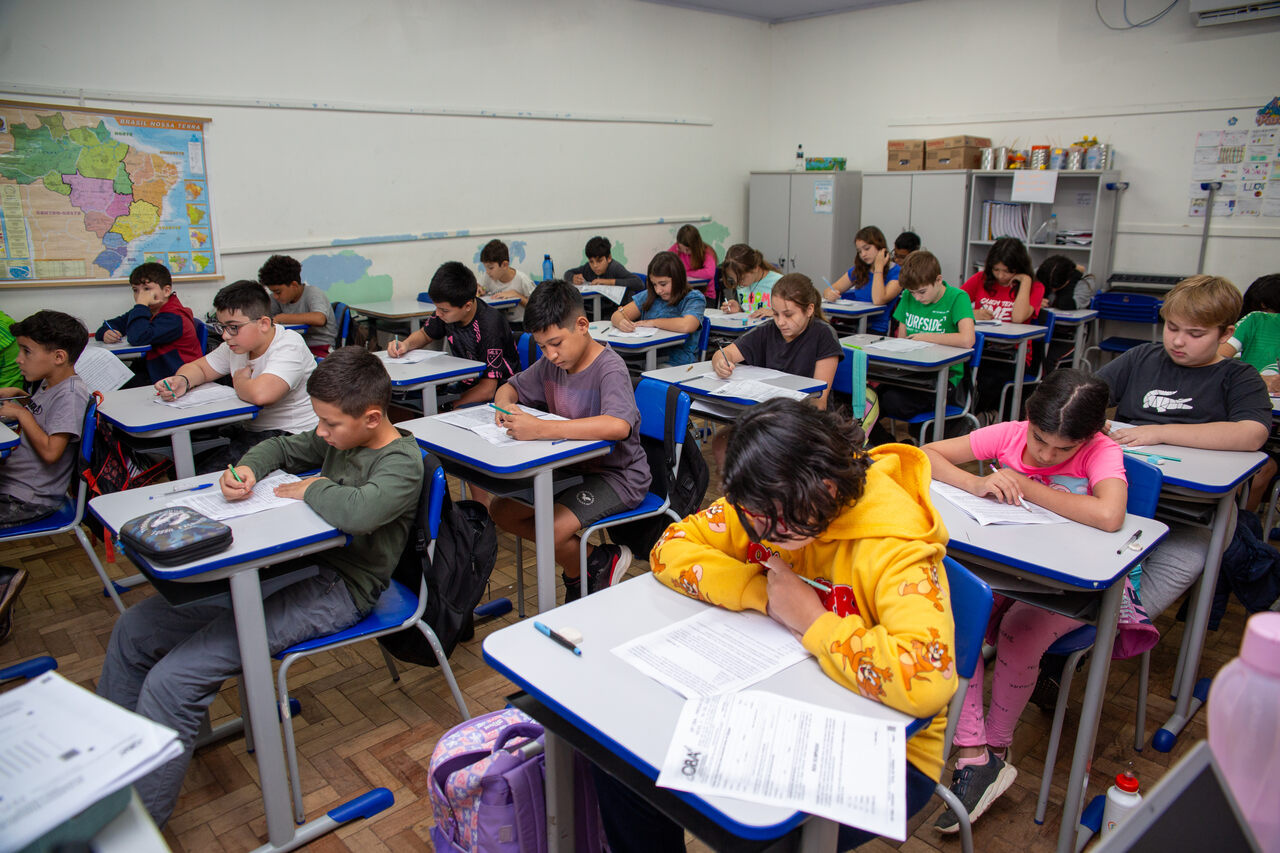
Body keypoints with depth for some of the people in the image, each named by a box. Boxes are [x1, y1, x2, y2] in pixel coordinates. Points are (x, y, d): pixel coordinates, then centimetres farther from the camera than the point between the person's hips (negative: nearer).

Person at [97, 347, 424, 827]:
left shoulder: (402, 463, -18)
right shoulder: (341, 438, 8)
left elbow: (358, 511, -38)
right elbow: (282, 448, 25)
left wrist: (310, 488, -17)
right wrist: (246, 469, 2)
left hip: (336, 590, -10)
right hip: (293, 564, 10)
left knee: (172, 681, -20)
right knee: (133, 630, 12)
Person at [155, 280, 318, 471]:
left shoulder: (289, 346, -21)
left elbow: (260, 394, -37)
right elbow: (197, 367, 20)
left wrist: (239, 381, -13)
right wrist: (182, 382, -6)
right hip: (248, 430, 9)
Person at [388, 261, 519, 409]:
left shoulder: (490, 326, -26)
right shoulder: (447, 309, -6)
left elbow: (487, 389, -26)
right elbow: (425, 334, 19)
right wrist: (406, 344, -4)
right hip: (466, 385, 7)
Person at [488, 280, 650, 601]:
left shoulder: (609, 367, -23)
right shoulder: (551, 364, 2)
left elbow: (618, 426, -43)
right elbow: (510, 387, 17)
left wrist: (540, 429, -45)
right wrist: (505, 405, -10)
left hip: (618, 475, -8)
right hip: (572, 466, 9)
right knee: (501, 509, 1)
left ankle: (600, 561, 7)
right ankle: (579, 558, 11)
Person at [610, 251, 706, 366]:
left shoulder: (694, 298, -2)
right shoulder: (649, 296, 14)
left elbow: (686, 326, -22)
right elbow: (616, 315, 11)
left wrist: (653, 322, -7)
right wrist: (621, 322, -15)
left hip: (677, 364, -5)